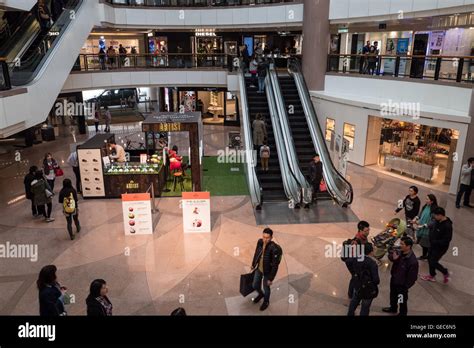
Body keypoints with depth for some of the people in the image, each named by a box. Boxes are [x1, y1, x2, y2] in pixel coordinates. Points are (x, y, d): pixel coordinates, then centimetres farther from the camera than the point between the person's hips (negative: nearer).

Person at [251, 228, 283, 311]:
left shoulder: (274, 249, -34)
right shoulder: (260, 242, -16)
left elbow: (275, 265, -24)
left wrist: (271, 279, -17)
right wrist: (253, 264, 17)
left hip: (267, 272, -5)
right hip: (259, 269, 5)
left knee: (266, 288, 19)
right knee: (255, 286, 23)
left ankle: (266, 302, 49)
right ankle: (261, 294, 56)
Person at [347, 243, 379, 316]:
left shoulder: (357, 258, -10)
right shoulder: (372, 263, -28)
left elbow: (348, 262, 7)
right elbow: (376, 279, -27)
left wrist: (354, 273, 14)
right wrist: (377, 282, -4)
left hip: (357, 286, 6)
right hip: (368, 289, -6)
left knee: (354, 301, 30)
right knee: (365, 307, 12)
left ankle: (350, 313, 49)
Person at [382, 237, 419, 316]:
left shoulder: (413, 261, -32)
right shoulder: (399, 252, -14)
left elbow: (412, 277, -25)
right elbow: (390, 254, 5)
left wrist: (405, 287, -17)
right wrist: (393, 257, -19)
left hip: (402, 285, -7)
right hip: (393, 280, 7)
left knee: (402, 301, 17)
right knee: (393, 296, 31)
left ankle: (402, 313, 43)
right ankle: (393, 308, 57)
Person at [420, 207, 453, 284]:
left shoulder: (447, 226, -30)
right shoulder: (438, 221, -5)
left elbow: (447, 240, -28)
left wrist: (435, 242, -26)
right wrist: (431, 238, 2)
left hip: (441, 247, -8)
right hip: (433, 245, 8)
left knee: (433, 262, 1)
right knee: (430, 259, 19)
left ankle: (445, 272, 28)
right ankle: (432, 276, 38)